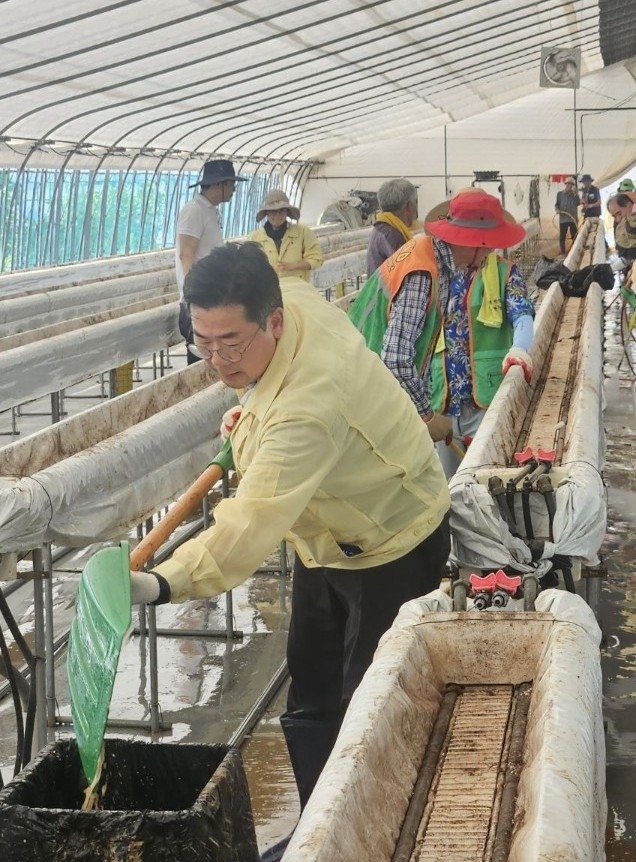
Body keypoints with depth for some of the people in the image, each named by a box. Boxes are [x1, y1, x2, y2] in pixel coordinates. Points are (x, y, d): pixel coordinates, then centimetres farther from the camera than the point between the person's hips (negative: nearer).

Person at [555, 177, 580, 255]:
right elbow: (557, 204, 10)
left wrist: (575, 194, -15)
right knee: (562, 237, 0)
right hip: (563, 219, -1)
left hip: (573, 219, 1)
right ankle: (563, 253, 9)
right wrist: (557, 209, -11)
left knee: (574, 237, 6)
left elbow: (578, 203, -8)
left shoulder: (574, 194, 6)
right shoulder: (560, 194, 5)